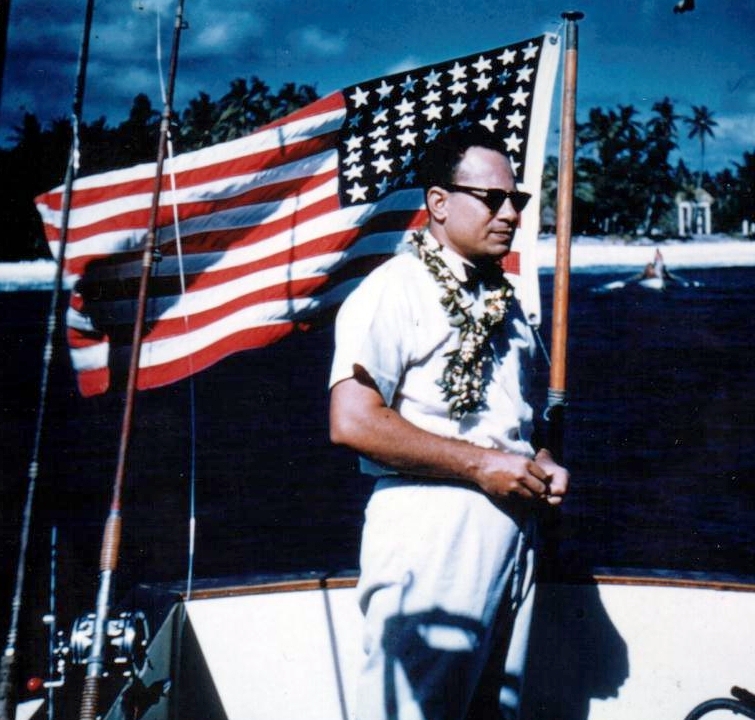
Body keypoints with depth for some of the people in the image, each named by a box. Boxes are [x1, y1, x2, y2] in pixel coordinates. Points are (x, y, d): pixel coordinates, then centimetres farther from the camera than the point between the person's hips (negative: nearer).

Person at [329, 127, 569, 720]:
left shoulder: (503, 301, 18)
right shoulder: (395, 289, -10)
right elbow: (353, 423, -21)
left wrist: (542, 466, 6)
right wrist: (481, 464, -17)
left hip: (514, 527, 8)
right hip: (432, 530, -8)